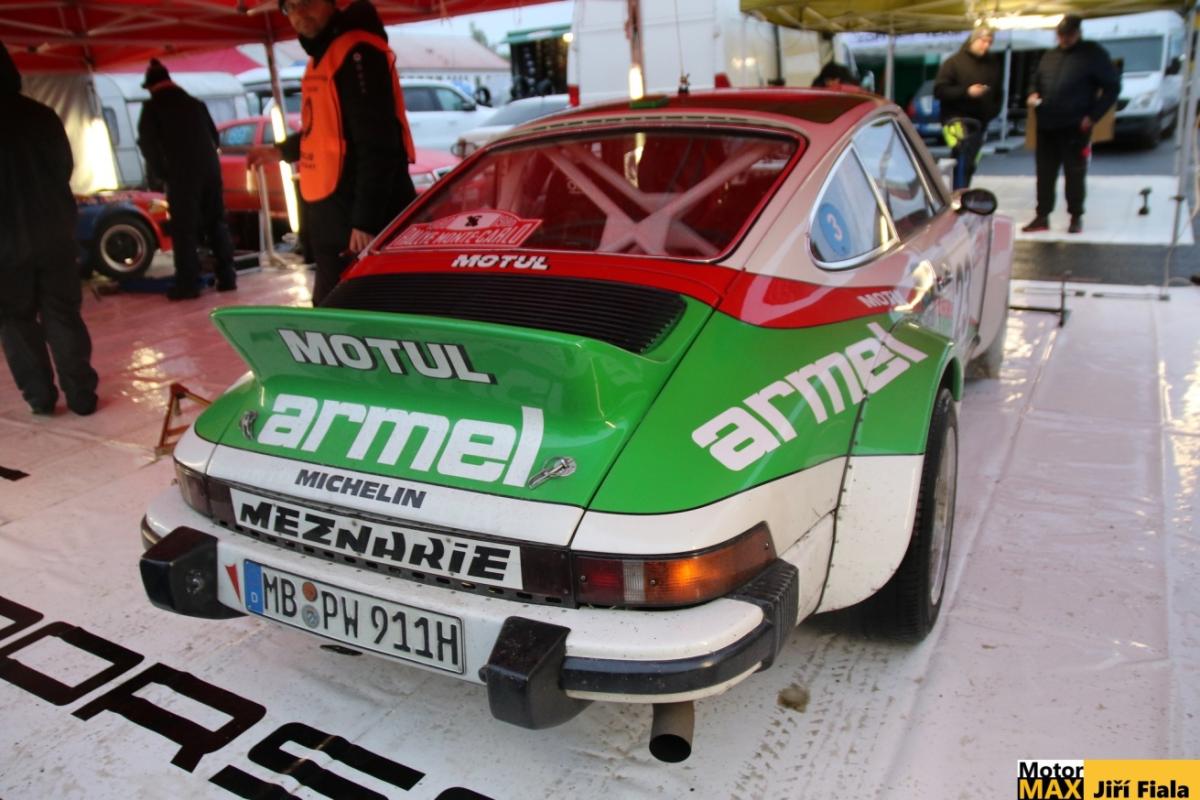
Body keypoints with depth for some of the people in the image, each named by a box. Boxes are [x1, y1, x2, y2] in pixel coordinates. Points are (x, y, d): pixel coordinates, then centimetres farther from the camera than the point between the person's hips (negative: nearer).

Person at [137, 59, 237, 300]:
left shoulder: (152, 108, 2)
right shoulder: (195, 102, 18)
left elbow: (148, 144, -3)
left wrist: (158, 173, 8)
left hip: (181, 174, -5)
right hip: (210, 168, 5)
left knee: (184, 229, -3)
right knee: (217, 223, 11)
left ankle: (187, 283, -5)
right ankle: (226, 277, 10)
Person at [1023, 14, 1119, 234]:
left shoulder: (1093, 54, 0)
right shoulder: (1050, 56, 14)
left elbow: (1112, 87, -1)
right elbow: (1037, 82, 27)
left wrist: (1093, 116, -10)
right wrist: (1034, 95, 3)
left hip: (1075, 127, -5)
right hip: (1046, 126, 5)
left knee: (1074, 174, 1)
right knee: (1045, 173, 6)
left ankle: (1076, 217, 11)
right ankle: (1042, 217, 13)